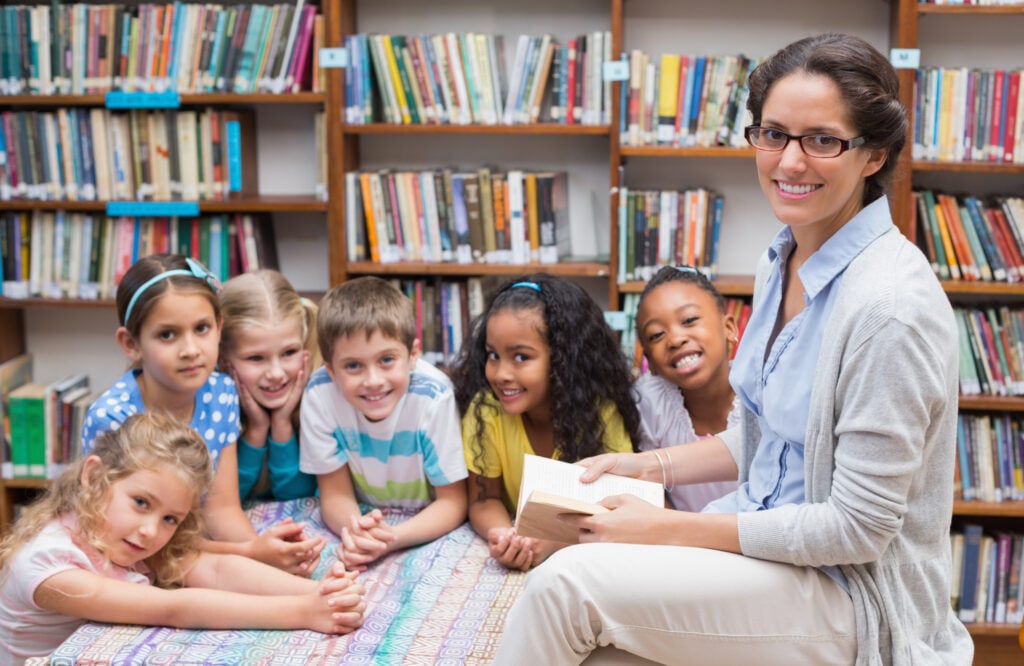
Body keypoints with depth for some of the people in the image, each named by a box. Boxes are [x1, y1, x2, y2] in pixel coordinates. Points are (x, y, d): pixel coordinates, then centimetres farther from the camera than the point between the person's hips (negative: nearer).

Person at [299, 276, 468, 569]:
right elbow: (335, 493, -9)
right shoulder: (320, 394, -19)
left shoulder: (433, 397, -24)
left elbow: (452, 502, -15)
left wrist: (392, 537, -33)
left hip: (427, 533, 0)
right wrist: (354, 530, -31)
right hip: (362, 520, 1)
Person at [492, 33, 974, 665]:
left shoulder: (890, 305, -24)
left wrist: (668, 529, -19)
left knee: (569, 583, -21)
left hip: (849, 590, -7)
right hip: (769, 533, 7)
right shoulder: (782, 263, 4)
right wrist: (649, 465, 5)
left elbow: (859, 529, -21)